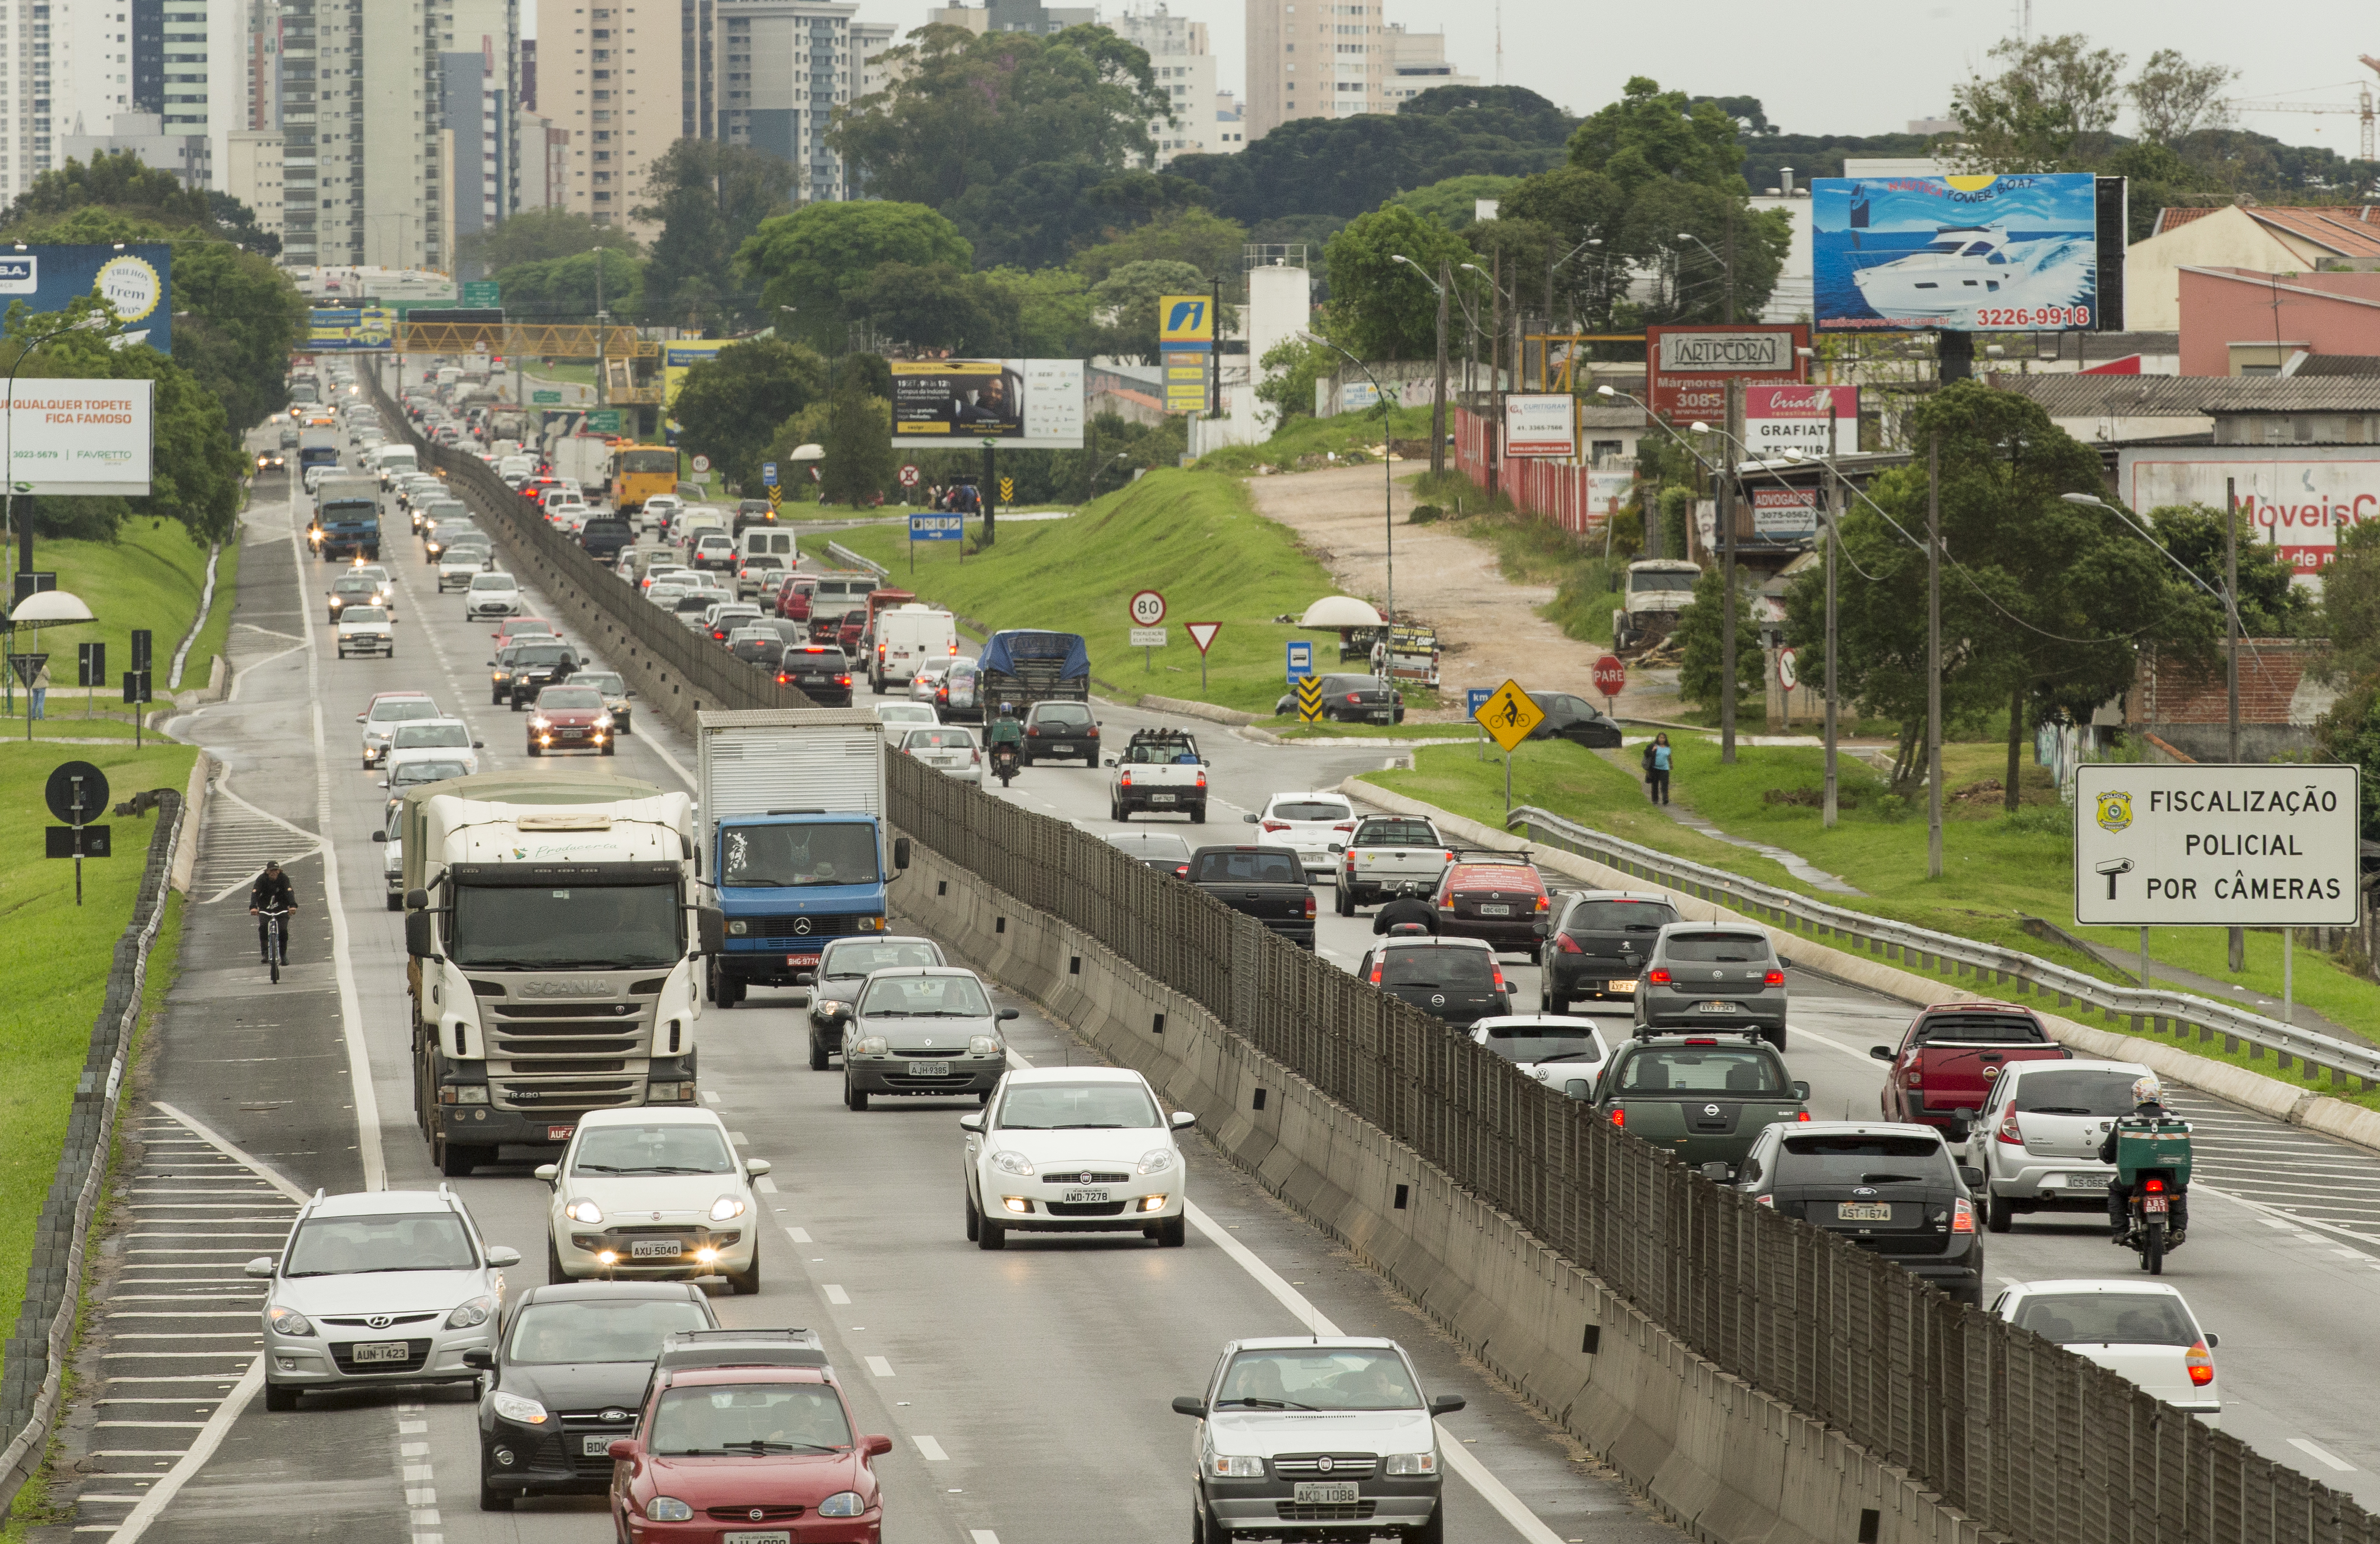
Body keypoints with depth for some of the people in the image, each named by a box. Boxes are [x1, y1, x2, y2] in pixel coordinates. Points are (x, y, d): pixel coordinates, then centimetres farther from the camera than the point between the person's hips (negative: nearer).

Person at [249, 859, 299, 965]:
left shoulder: (283, 878, -14)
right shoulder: (262, 879, -14)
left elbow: (290, 892, -28)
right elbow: (255, 893, -26)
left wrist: (293, 905, -47)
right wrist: (253, 907, -44)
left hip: (282, 908, 0)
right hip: (265, 908, 0)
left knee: (283, 930, -14)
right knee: (263, 928, -24)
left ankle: (283, 955, 5)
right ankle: (265, 953, -19)